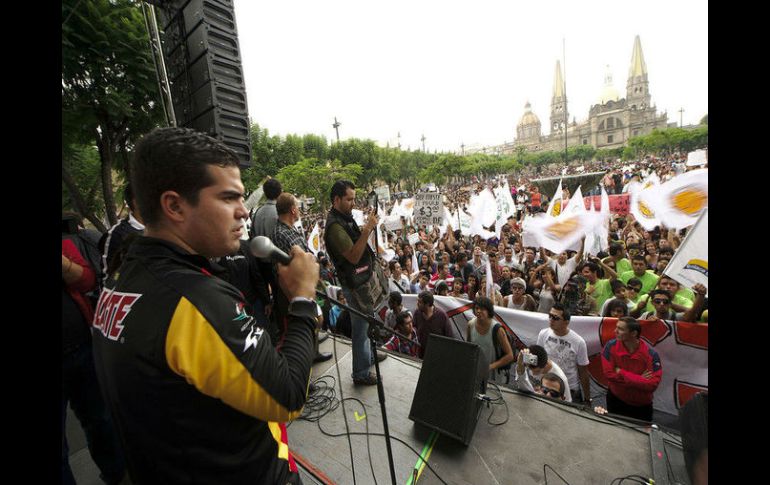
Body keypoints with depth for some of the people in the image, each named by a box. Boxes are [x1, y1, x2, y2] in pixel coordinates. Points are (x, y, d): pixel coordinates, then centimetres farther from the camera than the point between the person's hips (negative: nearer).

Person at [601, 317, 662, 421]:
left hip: (642, 406, 0)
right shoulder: (611, 346, -20)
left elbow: (652, 384, -26)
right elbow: (609, 374, -21)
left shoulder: (651, 354, -21)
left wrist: (621, 373, -26)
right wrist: (640, 380, -23)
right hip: (616, 401, 0)